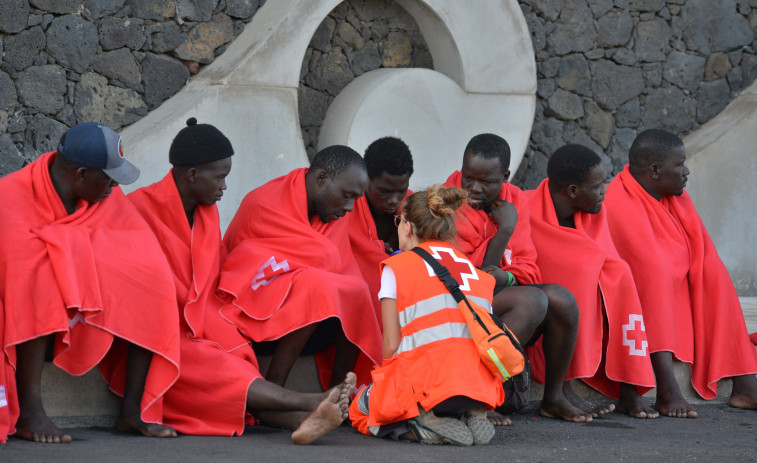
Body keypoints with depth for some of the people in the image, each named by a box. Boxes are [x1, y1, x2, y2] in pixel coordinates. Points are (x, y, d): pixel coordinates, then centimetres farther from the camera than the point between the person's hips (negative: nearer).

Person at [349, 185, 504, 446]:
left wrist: (388, 382, 18)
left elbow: (392, 344, 1)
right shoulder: (476, 272, 18)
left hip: (426, 382, -5)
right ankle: (470, 417, 1)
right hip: (480, 389, 5)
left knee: (360, 408, 23)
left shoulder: (397, 266, 6)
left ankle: (424, 424, -8)